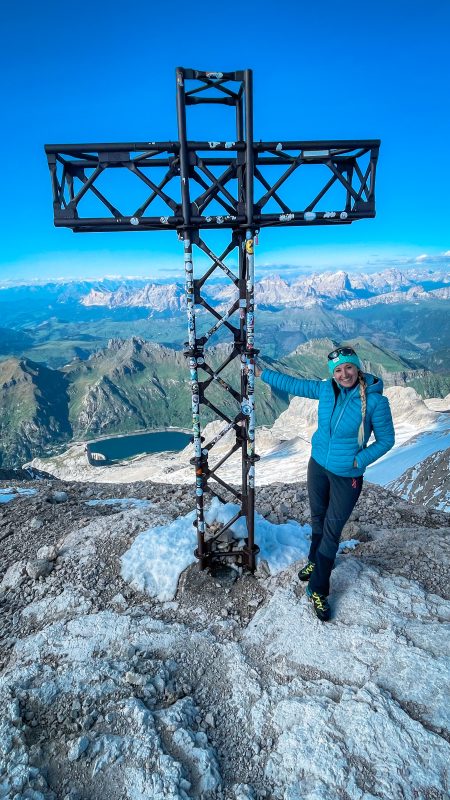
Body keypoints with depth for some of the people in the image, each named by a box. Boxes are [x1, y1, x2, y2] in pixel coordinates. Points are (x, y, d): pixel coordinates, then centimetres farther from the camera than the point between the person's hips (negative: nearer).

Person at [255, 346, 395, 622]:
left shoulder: (375, 401, -19)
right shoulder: (326, 389, -7)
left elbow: (386, 440, -9)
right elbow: (293, 384, 4)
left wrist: (357, 461, -16)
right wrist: (261, 373, 8)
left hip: (347, 477, -4)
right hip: (318, 465, 4)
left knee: (332, 531, 5)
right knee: (318, 519, 21)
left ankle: (319, 590, 21)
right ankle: (315, 562, 47)